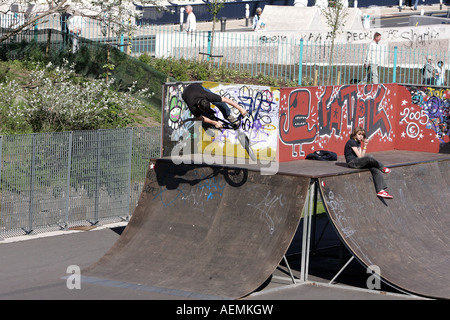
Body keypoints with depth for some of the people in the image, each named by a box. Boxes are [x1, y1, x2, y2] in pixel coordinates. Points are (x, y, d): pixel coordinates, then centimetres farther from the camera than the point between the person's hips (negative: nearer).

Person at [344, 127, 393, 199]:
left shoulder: (358, 143, 20)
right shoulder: (351, 142, -8)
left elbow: (362, 156, 10)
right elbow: (360, 156, -11)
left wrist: (365, 146, 3)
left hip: (358, 162, 9)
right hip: (352, 163, -9)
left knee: (375, 169, -16)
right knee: (369, 158, -33)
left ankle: (381, 190, -25)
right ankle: (382, 168, -6)